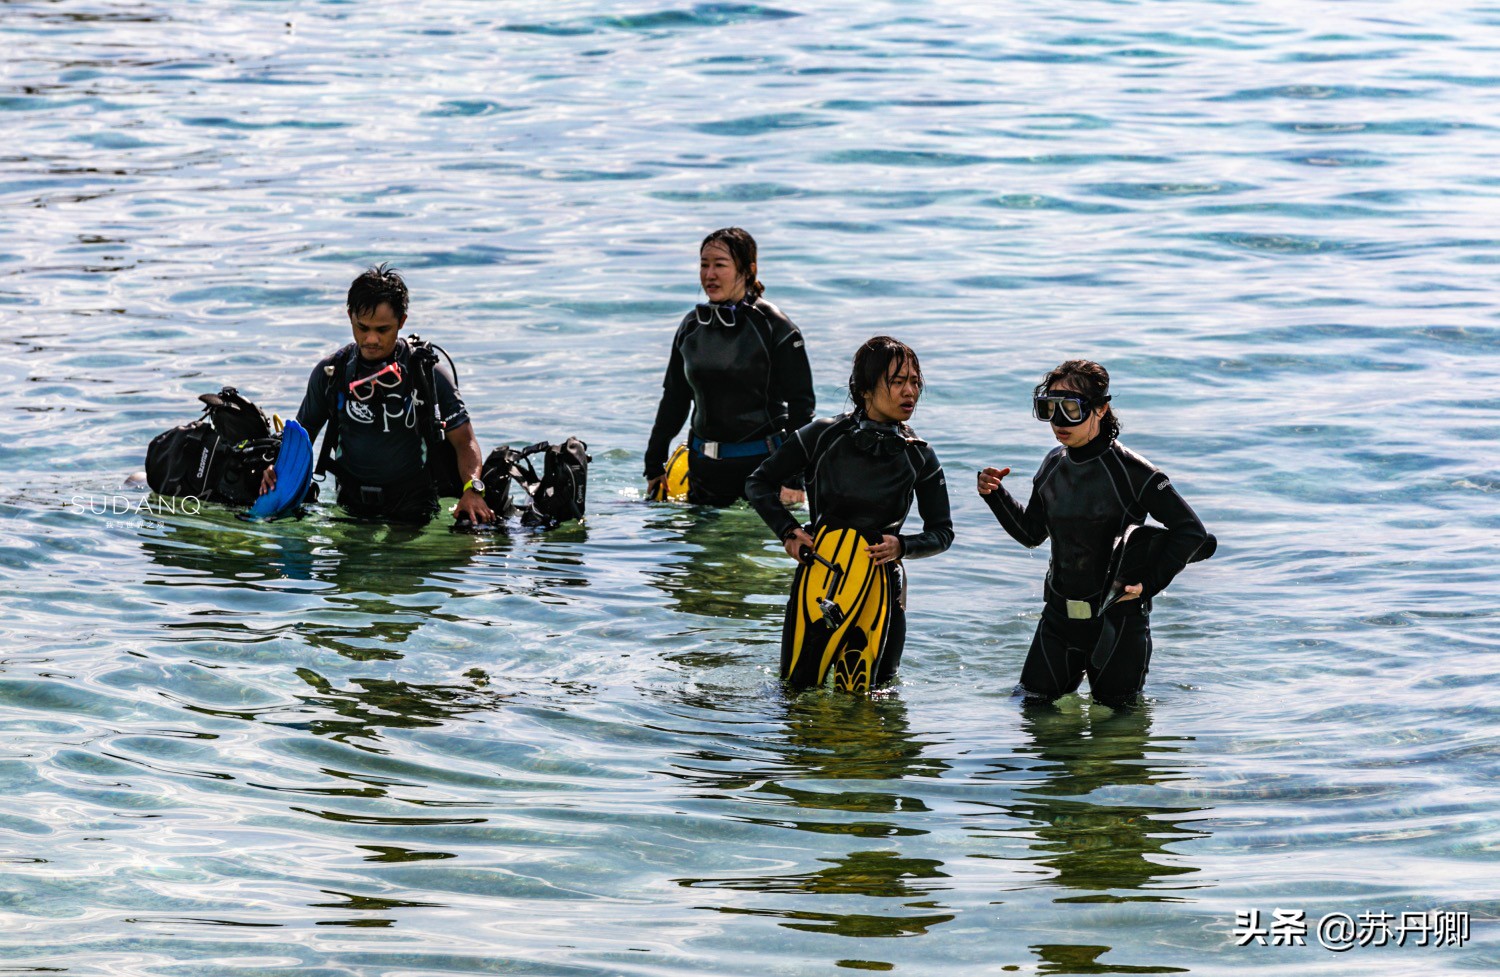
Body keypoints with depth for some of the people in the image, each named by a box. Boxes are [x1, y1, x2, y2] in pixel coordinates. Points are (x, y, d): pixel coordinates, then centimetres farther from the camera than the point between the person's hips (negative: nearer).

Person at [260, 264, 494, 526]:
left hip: (414, 513, -3)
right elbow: (302, 434, 17)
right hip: (349, 509, 3)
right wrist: (280, 469, -4)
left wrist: (472, 489, -17)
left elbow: (464, 441, 1)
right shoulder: (329, 372, 7)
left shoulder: (430, 374, -1)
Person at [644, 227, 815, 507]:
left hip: (762, 460, -5)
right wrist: (654, 465, 15)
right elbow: (674, 398, 17)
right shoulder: (692, 327, 7)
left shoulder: (774, 327, -8)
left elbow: (800, 404, -9)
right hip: (705, 462, 5)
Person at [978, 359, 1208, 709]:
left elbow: (1190, 530, -13)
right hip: (1060, 615, 5)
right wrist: (996, 496, 1)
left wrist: (1148, 584, -17)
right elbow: (1032, 533, 15)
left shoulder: (1129, 470, -16)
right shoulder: (1054, 464, 3)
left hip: (1117, 618, -5)